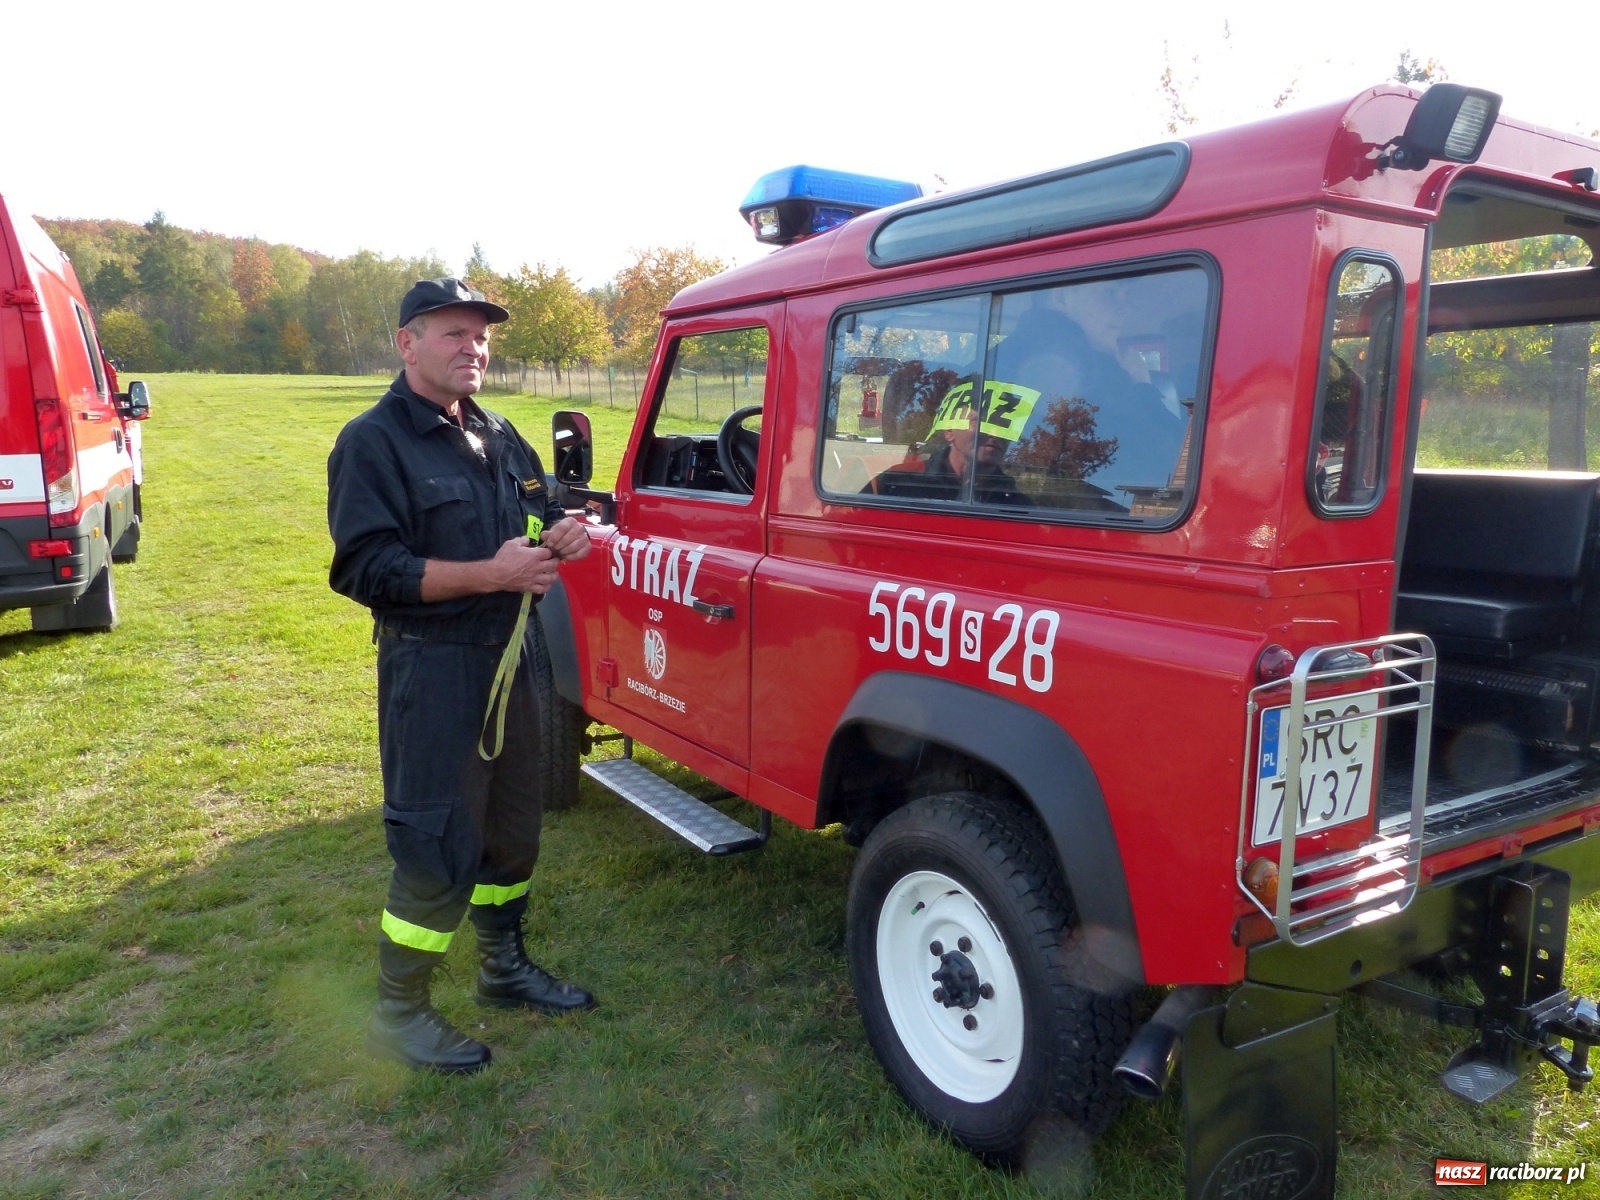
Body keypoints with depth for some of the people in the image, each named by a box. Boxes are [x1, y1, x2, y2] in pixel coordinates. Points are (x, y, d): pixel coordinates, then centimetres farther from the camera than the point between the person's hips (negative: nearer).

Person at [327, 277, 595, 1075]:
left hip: (507, 657, 8)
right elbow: (366, 568, -20)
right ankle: (398, 1012, 17)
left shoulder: (497, 438, 11)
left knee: (511, 828, 18)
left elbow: (539, 512, 20)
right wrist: (489, 573, -26)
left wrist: (563, 531, -5)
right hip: (430, 670, -8)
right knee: (438, 849, -2)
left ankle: (504, 969, 37)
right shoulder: (372, 442, -11)